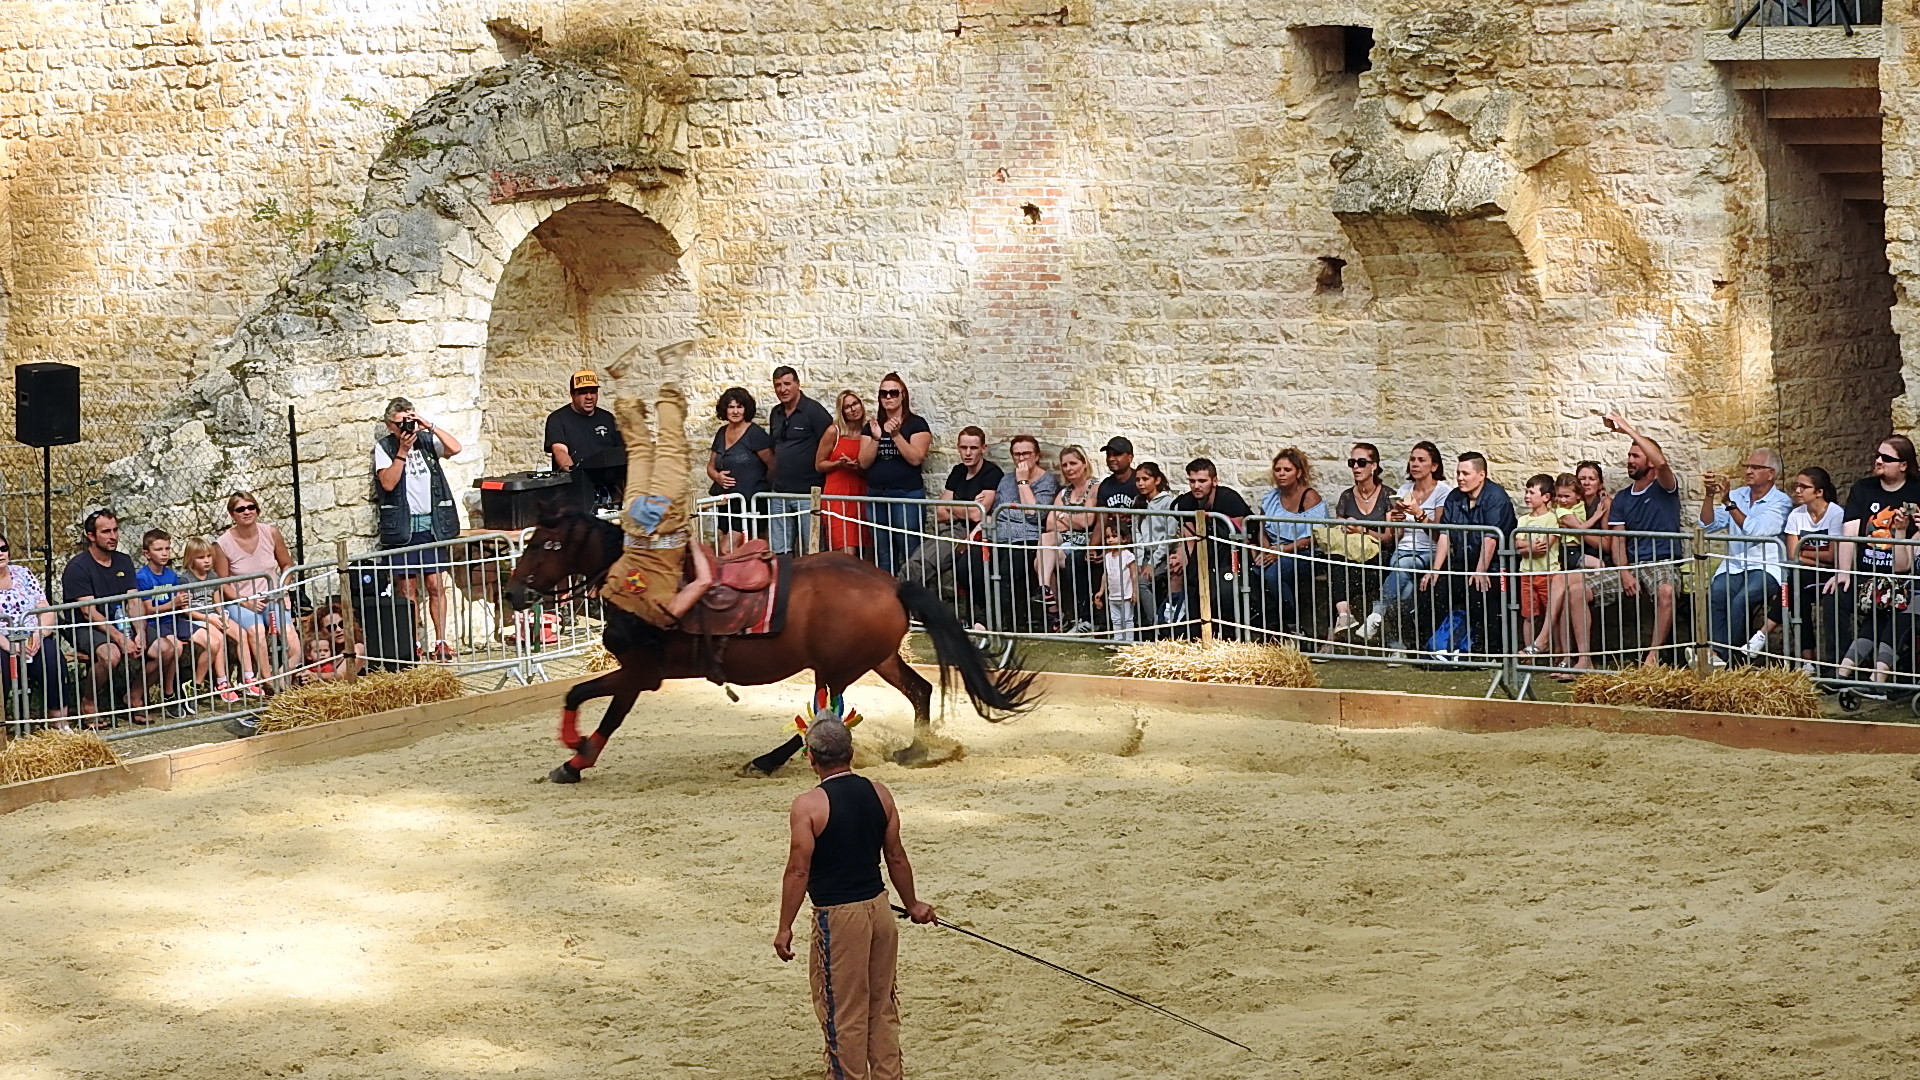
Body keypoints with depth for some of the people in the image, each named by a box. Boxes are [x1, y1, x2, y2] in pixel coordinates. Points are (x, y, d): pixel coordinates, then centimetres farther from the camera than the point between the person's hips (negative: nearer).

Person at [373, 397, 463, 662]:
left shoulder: (426, 440, 6)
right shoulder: (384, 447, 1)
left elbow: (454, 448, -11)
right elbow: (388, 483, -12)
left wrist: (430, 426, -15)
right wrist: (402, 451, -15)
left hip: (432, 523, 2)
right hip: (402, 527, -2)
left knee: (436, 585, 1)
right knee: (407, 589, 0)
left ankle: (442, 642, 7)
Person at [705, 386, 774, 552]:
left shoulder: (755, 434, -8)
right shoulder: (722, 433, 13)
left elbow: (772, 465, -9)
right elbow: (711, 465, 21)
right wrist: (717, 477, -1)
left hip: (748, 501, -7)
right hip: (726, 501, 7)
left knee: (727, 551, -14)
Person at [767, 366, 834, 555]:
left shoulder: (813, 410, -8)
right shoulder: (775, 414, 14)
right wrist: (772, 481, 17)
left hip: (808, 492, -7)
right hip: (779, 493, 7)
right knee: (779, 551, 8)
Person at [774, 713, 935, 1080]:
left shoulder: (808, 805, -15)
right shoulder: (879, 793, 1)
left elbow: (798, 871, -14)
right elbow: (896, 857, 9)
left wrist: (785, 927, -5)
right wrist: (912, 904, 22)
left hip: (838, 916, -6)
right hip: (879, 908, 6)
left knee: (843, 1012, 5)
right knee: (882, 1005, 17)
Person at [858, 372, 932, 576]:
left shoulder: (916, 424, 0)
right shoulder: (872, 426, 13)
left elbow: (916, 458, -11)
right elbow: (864, 462, 5)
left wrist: (896, 435, -18)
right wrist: (876, 438, -10)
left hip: (907, 493, -5)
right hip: (876, 495, 5)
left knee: (909, 552, -9)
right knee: (883, 555, 6)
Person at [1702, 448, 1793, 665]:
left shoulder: (1780, 502, 2)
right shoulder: (1737, 495, 19)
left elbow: (1754, 530, -12)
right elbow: (1708, 525, 10)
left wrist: (1729, 503, -12)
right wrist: (1710, 496, -4)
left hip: (1765, 567, -4)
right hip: (1733, 565, 4)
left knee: (1741, 601, -33)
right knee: (1716, 597, -29)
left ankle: (1721, 655, -30)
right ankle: (1714, 651, -37)